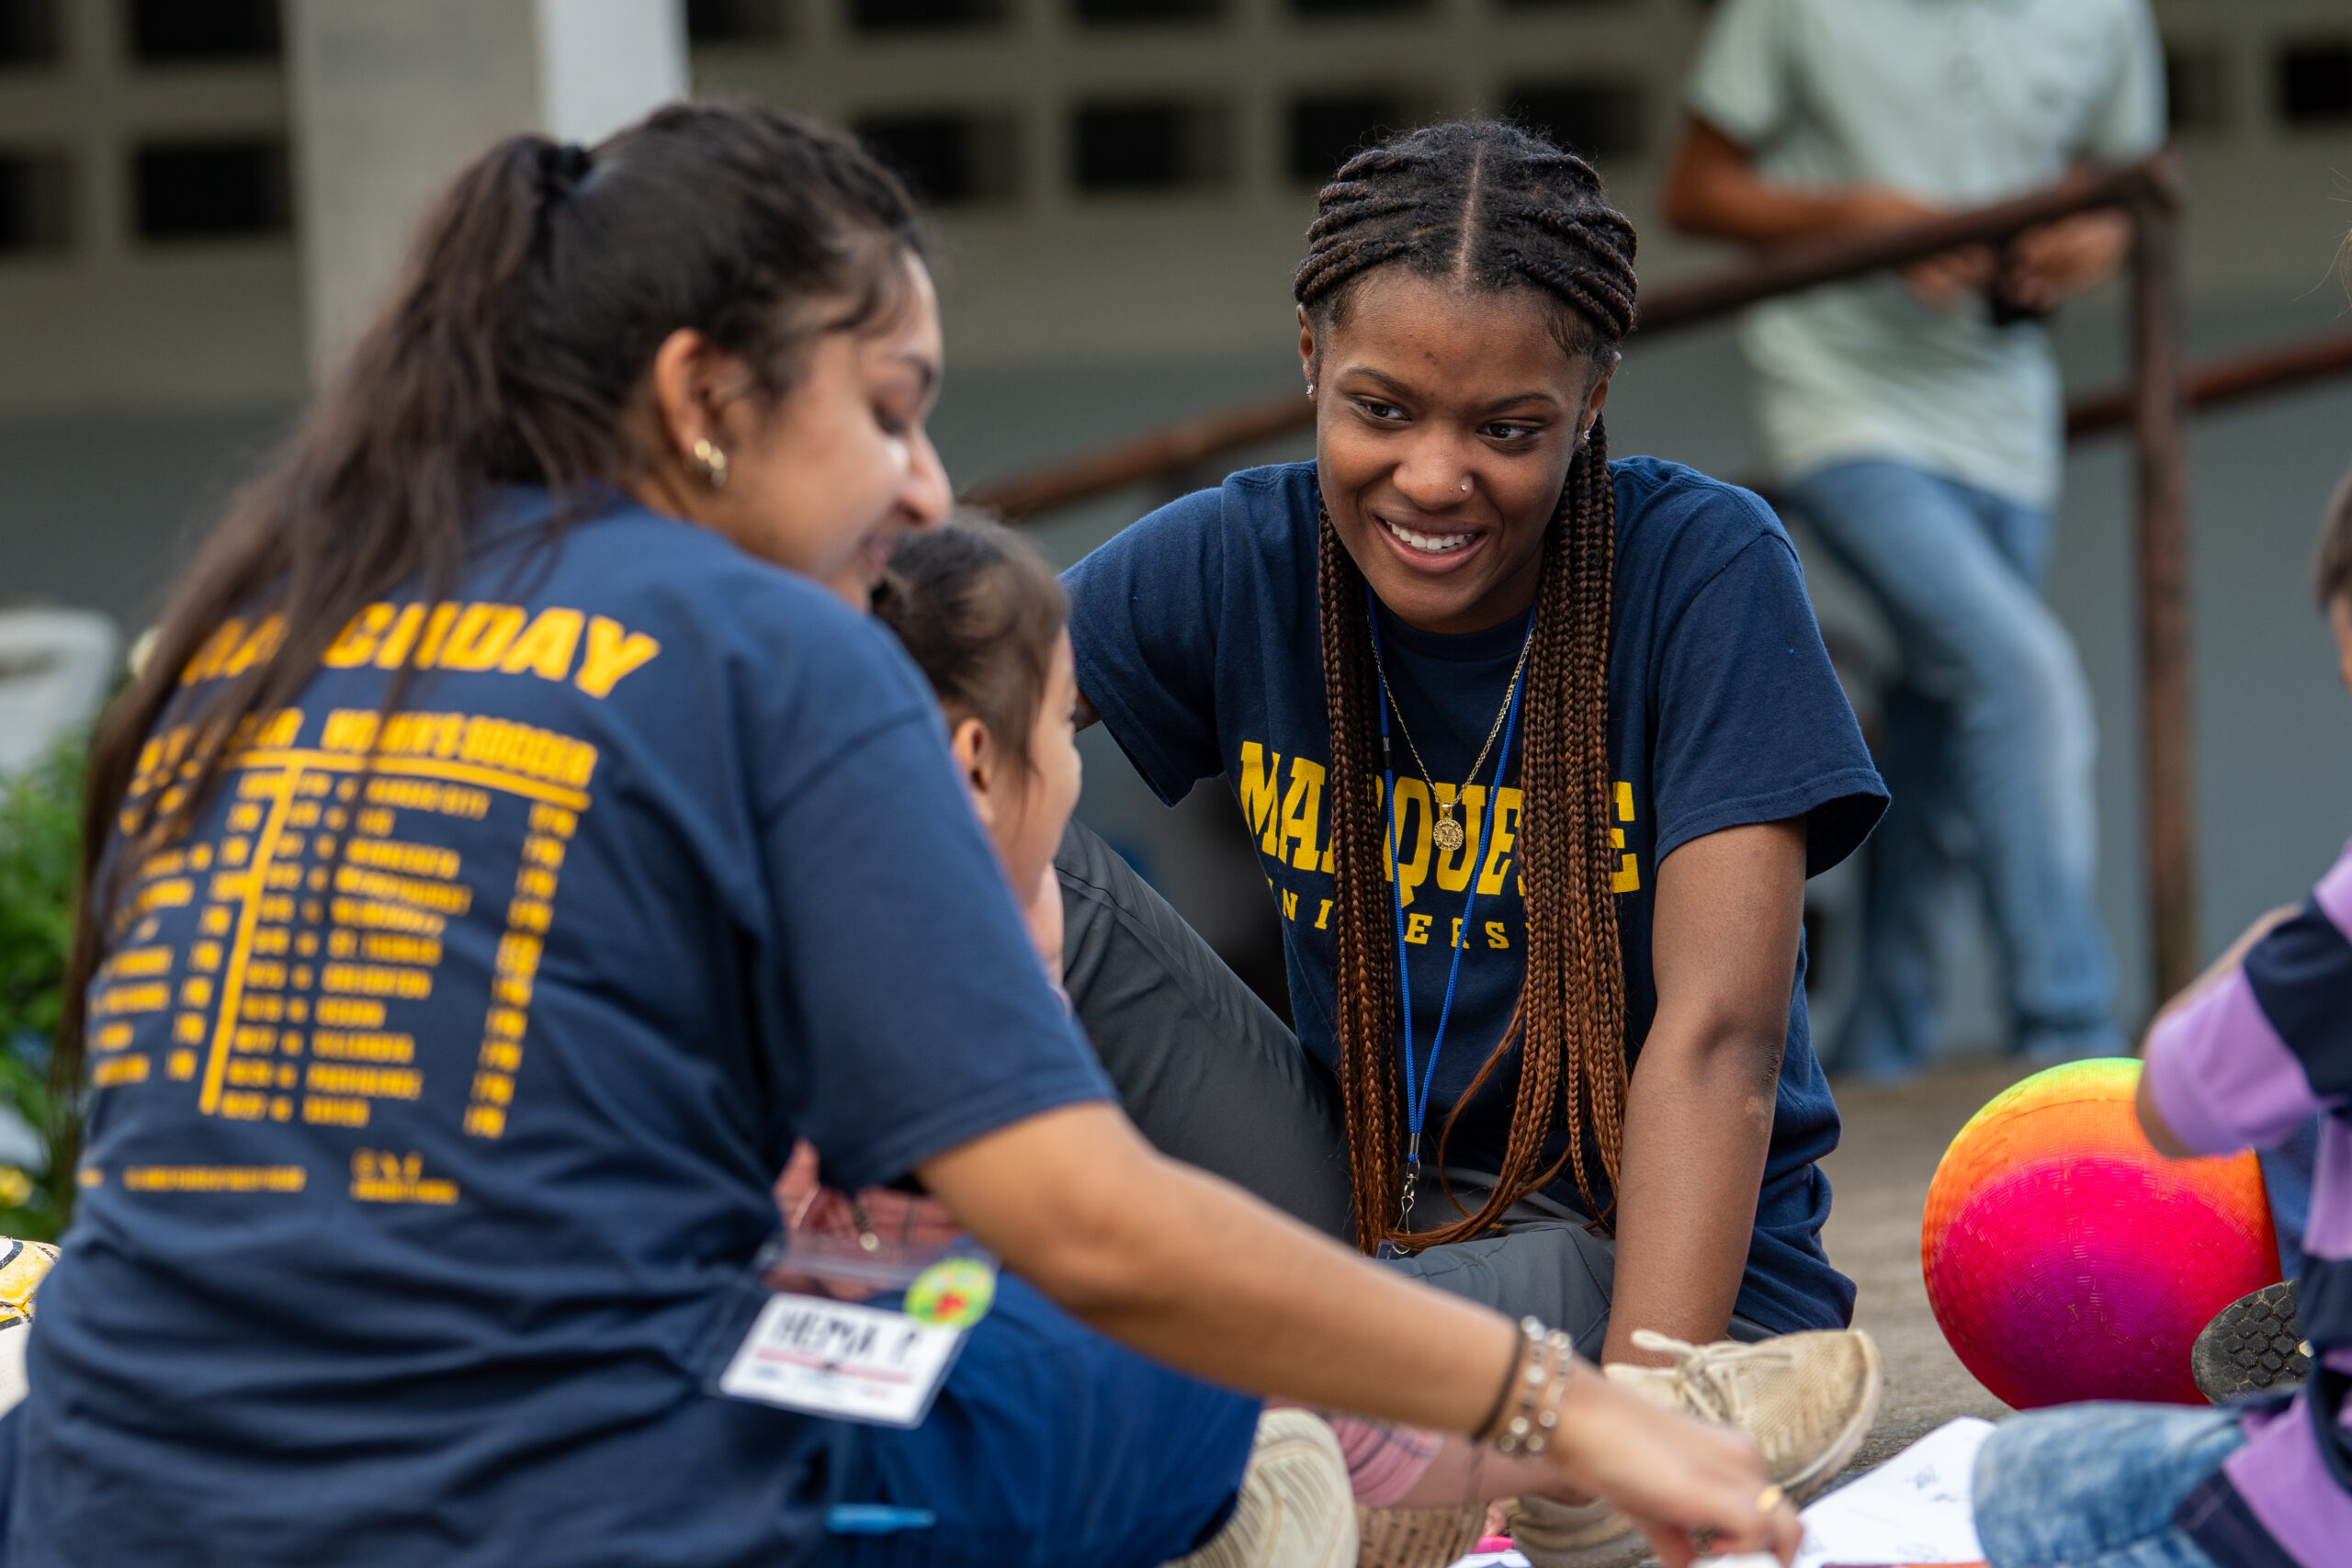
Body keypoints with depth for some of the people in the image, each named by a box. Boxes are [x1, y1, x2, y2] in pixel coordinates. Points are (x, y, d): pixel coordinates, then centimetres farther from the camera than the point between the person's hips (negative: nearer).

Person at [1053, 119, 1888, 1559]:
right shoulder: (1238, 564, -1)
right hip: (1362, 1207, 5)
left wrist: (1639, 1412, -33)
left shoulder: (1706, 572, -12)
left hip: (1650, 1253, -5)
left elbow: (1716, 1034, -20)